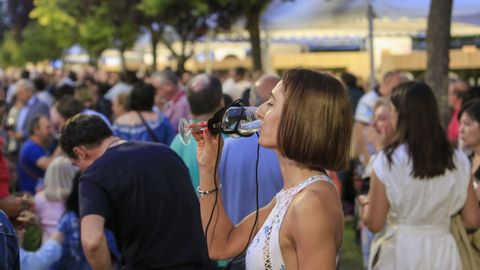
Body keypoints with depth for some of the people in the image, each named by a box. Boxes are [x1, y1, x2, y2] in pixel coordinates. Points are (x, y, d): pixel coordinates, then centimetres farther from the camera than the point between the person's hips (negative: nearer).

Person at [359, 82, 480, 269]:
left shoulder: (388, 161, -12)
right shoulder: (458, 161, -3)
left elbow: (374, 223, -9)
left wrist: (366, 203, 11)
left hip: (399, 254, -3)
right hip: (443, 253, 3)